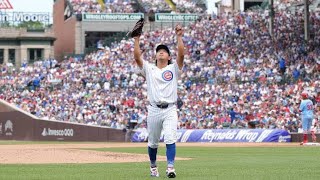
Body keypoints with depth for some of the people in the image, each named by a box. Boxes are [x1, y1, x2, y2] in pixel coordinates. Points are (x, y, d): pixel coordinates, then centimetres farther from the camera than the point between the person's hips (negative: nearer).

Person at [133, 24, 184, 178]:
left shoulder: (174, 68, 9)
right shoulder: (149, 69, 12)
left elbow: (181, 55, -7)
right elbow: (137, 57, -1)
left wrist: (179, 37, -14)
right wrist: (137, 39, -8)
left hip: (170, 110, -2)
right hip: (154, 110, 2)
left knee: (170, 139, -17)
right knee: (152, 142, 10)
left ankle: (170, 168, -20)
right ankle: (153, 166, 30)